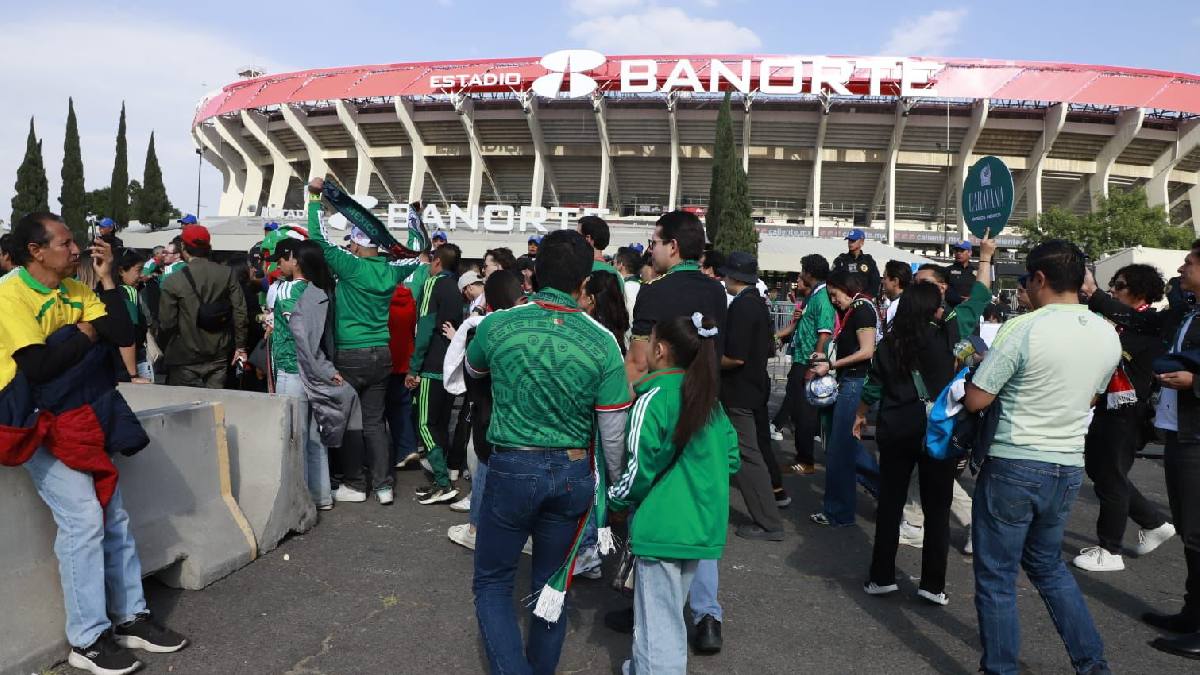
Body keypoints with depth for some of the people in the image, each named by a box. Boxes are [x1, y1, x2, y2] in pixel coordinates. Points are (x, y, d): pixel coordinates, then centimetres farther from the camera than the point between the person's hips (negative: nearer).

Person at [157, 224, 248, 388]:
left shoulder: (173, 282, -10)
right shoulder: (227, 274, -4)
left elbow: (166, 323, -6)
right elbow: (239, 312, -3)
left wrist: (165, 351, 10)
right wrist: (240, 346, 6)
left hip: (186, 358, -3)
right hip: (219, 356, 3)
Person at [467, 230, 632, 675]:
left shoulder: (497, 326, -10)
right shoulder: (603, 342, -11)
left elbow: (472, 369, 15)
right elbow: (613, 435, -6)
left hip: (512, 468, -1)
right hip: (572, 474, 2)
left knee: (492, 583, 15)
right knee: (553, 586, 20)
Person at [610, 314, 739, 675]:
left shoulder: (653, 399, -15)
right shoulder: (709, 400, 6)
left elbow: (638, 471, -15)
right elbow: (731, 459, 12)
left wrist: (615, 499, 2)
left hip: (662, 528, -7)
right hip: (703, 524, 8)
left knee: (657, 624, 3)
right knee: (672, 616, 23)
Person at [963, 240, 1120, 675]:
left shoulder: (1024, 329, -19)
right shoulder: (1108, 335, 2)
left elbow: (975, 401, -15)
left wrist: (980, 366, 4)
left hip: (1013, 466, -7)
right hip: (1069, 468, 7)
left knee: (996, 577, 7)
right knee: (1048, 564, 26)